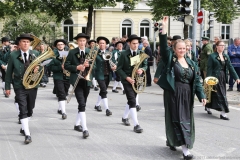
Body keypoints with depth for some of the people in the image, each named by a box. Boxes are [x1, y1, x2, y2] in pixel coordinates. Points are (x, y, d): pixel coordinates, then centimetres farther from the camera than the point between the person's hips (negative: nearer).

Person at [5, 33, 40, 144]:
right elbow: (9, 72, 2)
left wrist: (38, 69, -12)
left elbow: (40, 66, 12)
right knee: (23, 110, -10)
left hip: (32, 86, 3)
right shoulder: (13, 55, -3)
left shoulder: (35, 54, 3)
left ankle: (24, 128, 36)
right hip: (20, 87, -3)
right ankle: (27, 135, -9)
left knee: (30, 110, 15)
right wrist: (7, 86, 1)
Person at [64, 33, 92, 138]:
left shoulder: (90, 52, 8)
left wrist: (88, 65, -14)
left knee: (83, 104, 13)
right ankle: (85, 129, -15)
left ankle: (77, 124, 30)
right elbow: (66, 65, -3)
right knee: (82, 104, -13)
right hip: (77, 81, -4)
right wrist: (77, 67, -16)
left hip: (87, 81, 4)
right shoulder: (72, 52, -1)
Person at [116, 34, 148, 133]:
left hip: (137, 80, 5)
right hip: (127, 80, -5)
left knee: (131, 100, 17)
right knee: (132, 101, -13)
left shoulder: (141, 54, 2)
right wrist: (127, 77, -18)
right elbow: (119, 69, -7)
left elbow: (145, 65, 9)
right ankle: (136, 125, -14)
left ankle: (124, 117, 40)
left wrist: (142, 69, -15)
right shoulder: (124, 54, -9)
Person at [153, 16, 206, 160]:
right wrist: (165, 28, -24)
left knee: (186, 120, 10)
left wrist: (202, 96, 1)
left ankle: (171, 141, 31)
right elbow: (164, 46, -16)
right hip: (173, 94, -5)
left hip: (187, 96, 5)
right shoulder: (170, 59, -1)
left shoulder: (191, 63, 10)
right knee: (177, 120, -5)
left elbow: (197, 81, 9)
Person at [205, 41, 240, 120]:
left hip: (223, 78, 6)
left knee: (214, 94, 14)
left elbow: (230, 67, 7)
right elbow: (209, 69, -10)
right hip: (215, 78, -6)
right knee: (221, 95, -8)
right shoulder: (212, 56, -8)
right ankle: (223, 113, -4)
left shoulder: (226, 56, 9)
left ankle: (208, 107, 34)